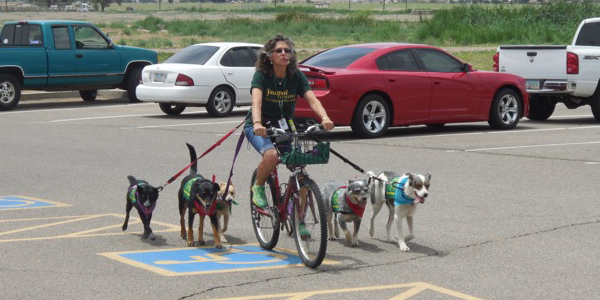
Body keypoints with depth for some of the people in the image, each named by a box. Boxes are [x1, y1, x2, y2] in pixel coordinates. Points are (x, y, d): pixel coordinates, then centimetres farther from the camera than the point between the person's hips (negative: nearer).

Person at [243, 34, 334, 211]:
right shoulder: (261, 75, -16)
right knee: (271, 155, -34)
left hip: (284, 127, 4)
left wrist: (325, 118, -41)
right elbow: (256, 101, -33)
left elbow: (312, 100, -20)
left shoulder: (297, 76, -7)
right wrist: (257, 124, -53)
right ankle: (258, 188, -4)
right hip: (259, 128, -4)